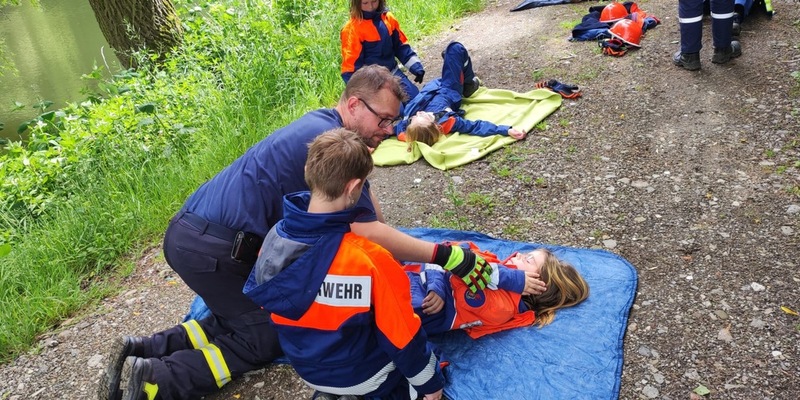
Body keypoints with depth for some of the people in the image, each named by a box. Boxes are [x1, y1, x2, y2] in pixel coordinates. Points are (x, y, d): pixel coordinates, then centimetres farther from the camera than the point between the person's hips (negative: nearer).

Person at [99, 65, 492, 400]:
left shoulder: (323, 125, 12)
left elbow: (364, 199, 20)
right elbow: (364, 232, -21)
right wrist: (444, 256, -19)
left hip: (196, 234, 9)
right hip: (210, 246, -9)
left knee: (246, 318, 20)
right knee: (270, 335, 4)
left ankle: (140, 351, 15)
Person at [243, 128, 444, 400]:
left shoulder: (275, 237, -16)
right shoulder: (369, 259, -33)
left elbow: (260, 301, 2)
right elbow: (402, 334, -20)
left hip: (307, 369, 6)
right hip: (363, 375, -5)